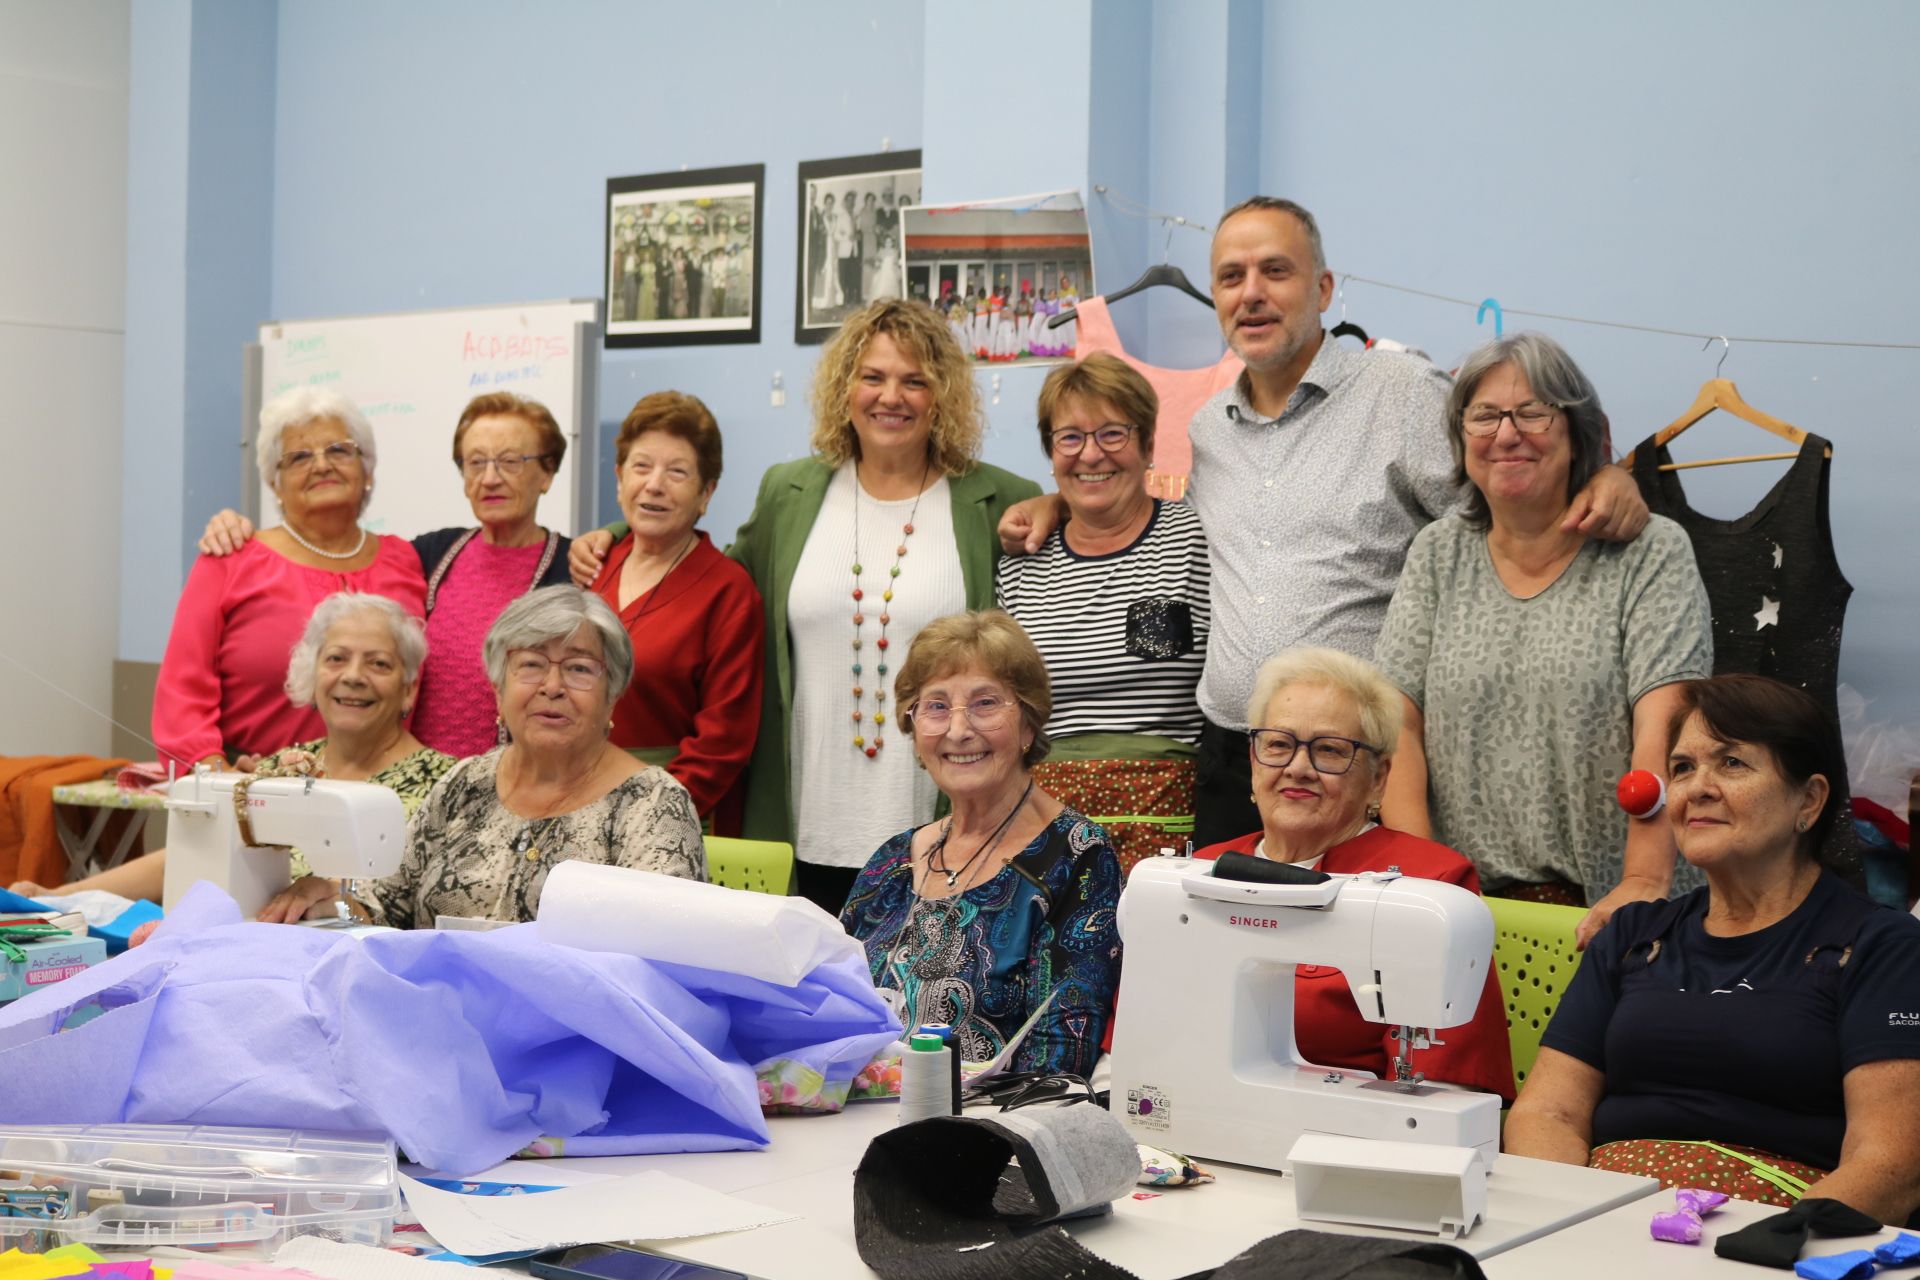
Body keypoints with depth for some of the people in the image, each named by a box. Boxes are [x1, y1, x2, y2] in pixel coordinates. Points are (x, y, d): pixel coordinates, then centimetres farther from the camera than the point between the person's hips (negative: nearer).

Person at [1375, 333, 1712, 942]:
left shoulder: (1651, 551, 2)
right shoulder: (1438, 554, 13)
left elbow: (1662, 732, -10)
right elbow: (1397, 724, 5)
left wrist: (1644, 881, -23)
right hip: (1465, 903, 3)